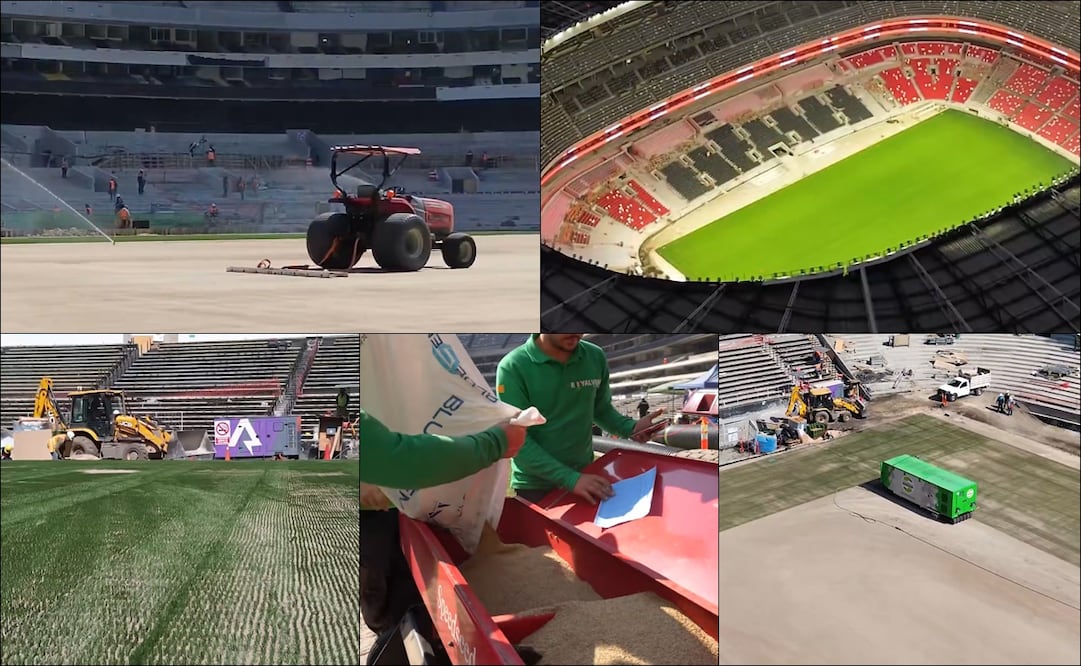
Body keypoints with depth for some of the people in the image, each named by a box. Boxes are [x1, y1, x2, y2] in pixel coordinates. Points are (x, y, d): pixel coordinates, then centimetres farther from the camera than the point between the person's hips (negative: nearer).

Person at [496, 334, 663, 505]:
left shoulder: (596, 357, -4)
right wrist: (570, 478, -26)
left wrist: (630, 427, -11)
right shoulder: (513, 367, -17)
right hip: (535, 486, -4)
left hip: (585, 477, 4)